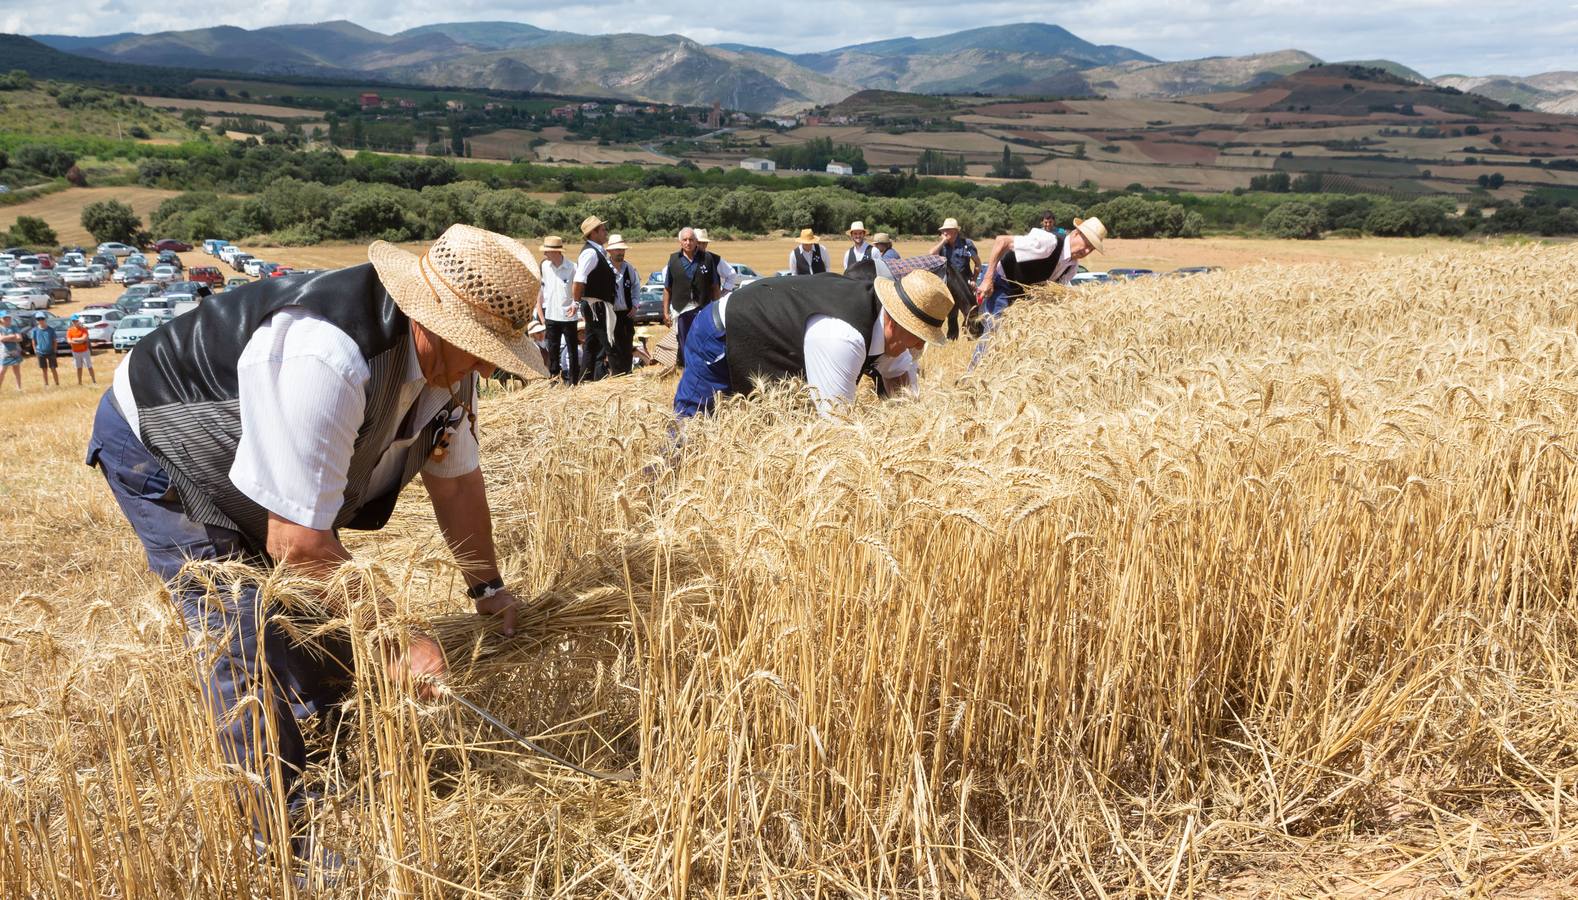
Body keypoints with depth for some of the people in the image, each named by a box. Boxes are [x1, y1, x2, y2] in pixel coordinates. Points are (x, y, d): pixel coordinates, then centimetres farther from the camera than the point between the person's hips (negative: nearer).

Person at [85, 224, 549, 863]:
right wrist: (396, 643, -30)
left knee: (326, 619, 9)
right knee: (248, 649, -12)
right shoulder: (330, 359, -44)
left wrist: (488, 589, 5)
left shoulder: (445, 357, -16)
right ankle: (290, 842, 4)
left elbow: (456, 479, -1)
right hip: (157, 447, -8)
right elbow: (296, 542, -38)